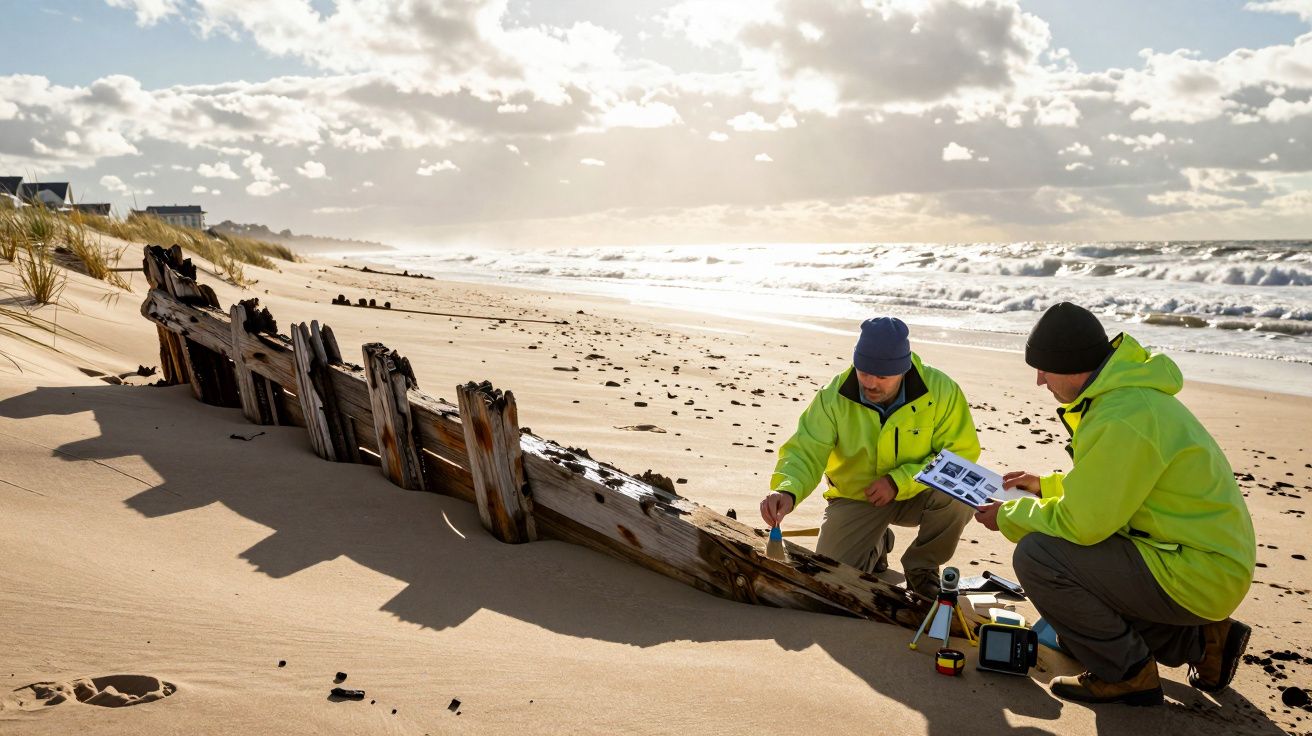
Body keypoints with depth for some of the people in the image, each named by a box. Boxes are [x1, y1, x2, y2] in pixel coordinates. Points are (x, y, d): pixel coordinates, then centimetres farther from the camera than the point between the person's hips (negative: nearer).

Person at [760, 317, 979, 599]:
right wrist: (787, 492, -45)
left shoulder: (940, 391, -20)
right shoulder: (833, 397, -18)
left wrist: (900, 481, -28)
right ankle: (876, 547, 22)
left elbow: (962, 454, -17)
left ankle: (921, 568, -2)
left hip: (915, 494, 0)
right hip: (854, 498, 0)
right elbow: (805, 452, -22)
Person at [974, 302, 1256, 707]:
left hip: (1195, 576, -10)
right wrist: (1045, 485, 18)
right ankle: (1200, 638, 20)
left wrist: (1009, 517, -6)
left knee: (1036, 554, -20)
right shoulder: (1129, 393, 7)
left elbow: (1080, 522, -21)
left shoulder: (1120, 421, -26)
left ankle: (1127, 673, -3)